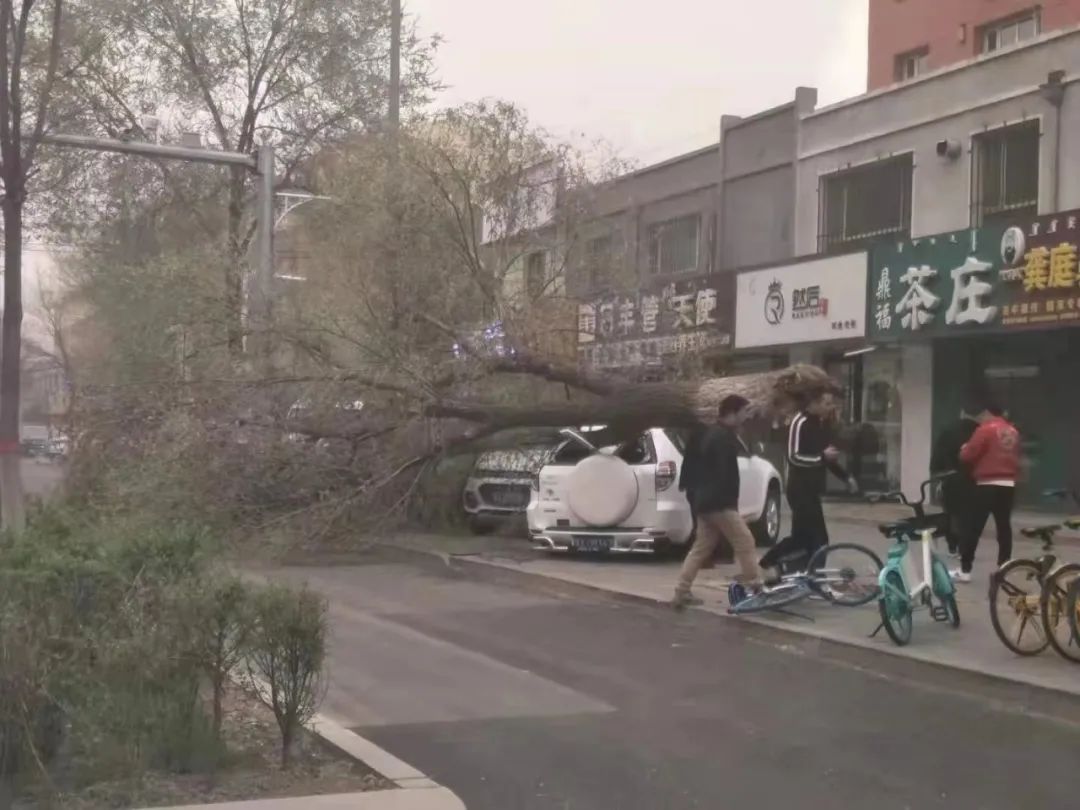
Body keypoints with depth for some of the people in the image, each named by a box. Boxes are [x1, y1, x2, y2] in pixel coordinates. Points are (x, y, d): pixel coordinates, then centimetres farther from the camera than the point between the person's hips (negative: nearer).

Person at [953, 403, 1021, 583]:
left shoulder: (985, 429, -9)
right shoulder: (1013, 432, 13)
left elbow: (967, 455, -9)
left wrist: (963, 450, 9)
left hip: (988, 485, -6)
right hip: (1008, 485, 7)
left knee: (974, 527, -4)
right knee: (1004, 527, 9)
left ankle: (965, 570, -5)